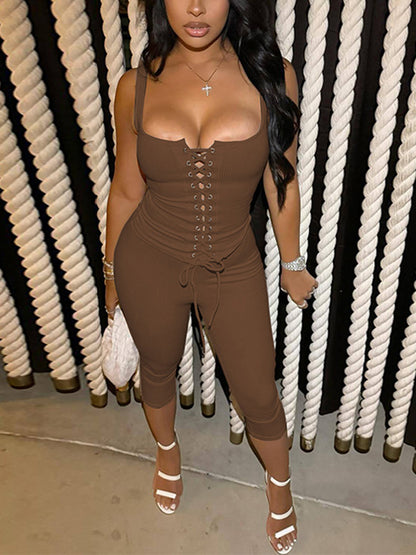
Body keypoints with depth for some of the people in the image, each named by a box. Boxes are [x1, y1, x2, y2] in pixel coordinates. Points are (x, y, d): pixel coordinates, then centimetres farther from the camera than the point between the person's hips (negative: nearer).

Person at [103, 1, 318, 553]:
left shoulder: (271, 75, -8)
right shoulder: (138, 85, -6)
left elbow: (282, 181, 0)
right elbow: (126, 190, 2)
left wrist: (292, 263, 8)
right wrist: (112, 271, 11)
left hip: (233, 268, 0)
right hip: (149, 263, 1)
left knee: (258, 393, 11)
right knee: (157, 371, 23)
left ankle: (279, 481, 46)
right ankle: (168, 451, 58)